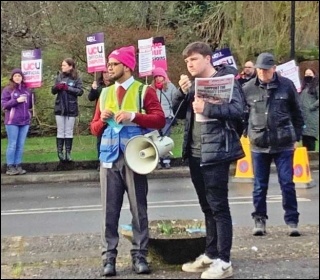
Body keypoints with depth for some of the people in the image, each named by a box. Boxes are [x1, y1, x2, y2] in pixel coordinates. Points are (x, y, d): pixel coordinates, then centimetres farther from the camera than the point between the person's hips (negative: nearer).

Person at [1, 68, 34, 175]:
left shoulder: (27, 89, 9)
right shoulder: (8, 90, -1)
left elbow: (30, 105, 18)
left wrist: (32, 94, 4)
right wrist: (16, 100, -14)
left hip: (25, 121, 4)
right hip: (12, 122, -4)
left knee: (21, 145, 7)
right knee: (12, 145, -2)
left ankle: (18, 166, 13)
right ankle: (10, 167, 3)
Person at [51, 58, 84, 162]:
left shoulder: (77, 78, -3)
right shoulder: (59, 77, 6)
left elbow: (80, 91, -11)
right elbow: (53, 91, 8)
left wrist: (68, 88, -18)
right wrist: (57, 87, -14)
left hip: (71, 109, -2)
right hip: (60, 108, 2)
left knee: (69, 132, 5)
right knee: (60, 132, 4)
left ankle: (68, 153, 8)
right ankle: (60, 153, 6)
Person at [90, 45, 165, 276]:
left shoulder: (144, 91, 2)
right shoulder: (105, 94, 16)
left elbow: (160, 119, -9)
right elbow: (95, 129, 17)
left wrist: (133, 115, -19)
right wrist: (102, 120, -4)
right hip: (110, 158, 4)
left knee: (139, 209, 1)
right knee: (110, 210, 2)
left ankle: (139, 256, 8)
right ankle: (109, 257, 7)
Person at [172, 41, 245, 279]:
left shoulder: (226, 78, -7)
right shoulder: (193, 83, 13)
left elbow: (238, 109, -19)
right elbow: (178, 113, 13)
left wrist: (207, 108, -25)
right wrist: (183, 92, -3)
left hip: (215, 153, -7)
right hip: (195, 154, 7)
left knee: (218, 207, -4)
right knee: (207, 207, 14)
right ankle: (211, 255, 23)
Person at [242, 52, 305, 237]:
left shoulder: (287, 85, 0)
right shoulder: (248, 89, 0)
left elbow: (297, 113, 8)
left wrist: (296, 137, 8)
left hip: (284, 145, -1)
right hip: (259, 145, 1)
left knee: (287, 183, 2)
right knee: (260, 186, 8)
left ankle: (292, 221, 12)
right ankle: (259, 220, 20)